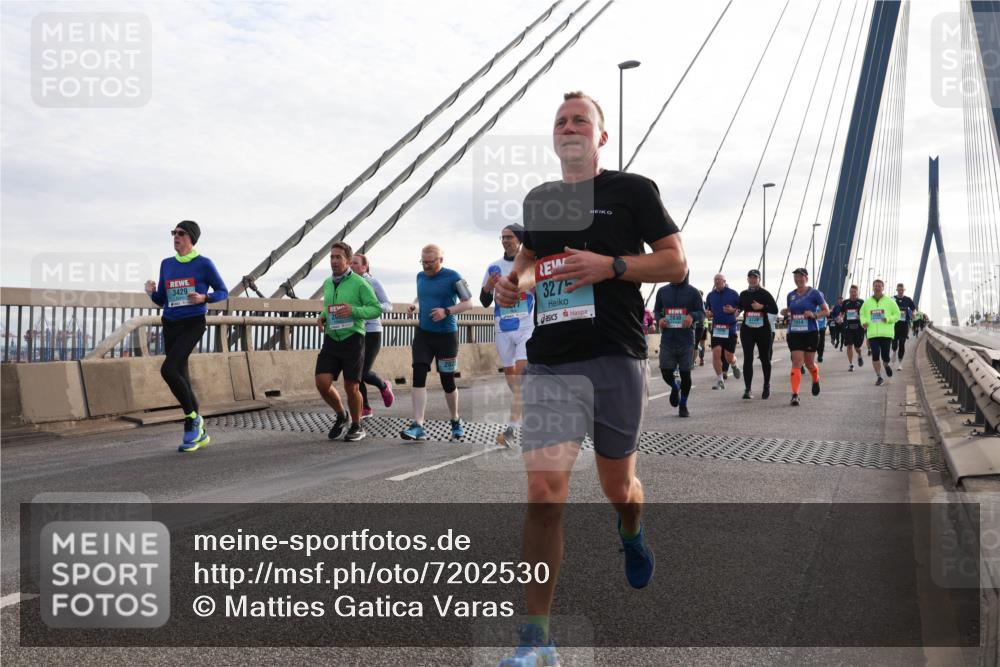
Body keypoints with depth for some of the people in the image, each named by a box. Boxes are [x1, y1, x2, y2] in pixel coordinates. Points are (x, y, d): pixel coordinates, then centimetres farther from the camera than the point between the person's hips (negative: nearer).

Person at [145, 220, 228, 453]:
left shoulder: (204, 264, -4)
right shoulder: (166, 264, 11)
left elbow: (223, 292, 1)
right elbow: (161, 301, 16)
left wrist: (203, 298, -17)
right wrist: (152, 292, -6)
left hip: (193, 325, -6)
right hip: (170, 325, 6)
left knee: (168, 369, -22)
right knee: (181, 377, 6)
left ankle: (193, 418, -2)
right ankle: (199, 433, 17)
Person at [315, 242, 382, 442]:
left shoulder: (359, 283, -8)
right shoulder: (327, 283, 10)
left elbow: (376, 309, -8)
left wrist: (353, 310, -24)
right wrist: (322, 317, 5)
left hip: (353, 340, -5)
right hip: (331, 340, 5)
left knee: (351, 388, -1)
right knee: (322, 383, -8)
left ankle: (357, 426, 23)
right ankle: (341, 416, 18)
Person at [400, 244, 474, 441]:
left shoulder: (452, 277, -9)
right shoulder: (420, 277, 9)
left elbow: (468, 302, -7)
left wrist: (447, 311, -21)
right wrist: (415, 304, 3)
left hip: (446, 335, -4)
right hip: (423, 333, 4)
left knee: (447, 380, 5)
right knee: (418, 375, -10)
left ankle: (456, 421, 28)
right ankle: (418, 426, -11)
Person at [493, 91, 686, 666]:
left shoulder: (634, 190, 2)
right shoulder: (539, 200, 14)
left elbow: (677, 262, 0)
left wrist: (611, 265, -16)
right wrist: (516, 281, 6)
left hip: (617, 358, -2)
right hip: (550, 364, 2)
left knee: (618, 485, 14)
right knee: (544, 490, -11)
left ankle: (633, 534, 53)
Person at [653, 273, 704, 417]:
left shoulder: (692, 292, 1)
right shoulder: (662, 291, 8)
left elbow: (702, 312, 3)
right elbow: (657, 310, 19)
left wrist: (692, 316, -18)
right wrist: (659, 319, -3)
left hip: (686, 339, -1)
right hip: (667, 339, 2)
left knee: (685, 373, 4)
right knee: (666, 372, -4)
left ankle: (683, 405, 21)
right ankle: (675, 387, 32)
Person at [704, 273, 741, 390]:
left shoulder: (733, 293, -2)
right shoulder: (710, 295, 8)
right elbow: (707, 309, 21)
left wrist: (734, 310, -14)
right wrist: (708, 313, -2)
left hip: (730, 329, -2)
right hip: (716, 328, 2)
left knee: (729, 357, 0)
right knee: (716, 353, -11)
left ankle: (734, 365, 39)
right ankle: (720, 380, 2)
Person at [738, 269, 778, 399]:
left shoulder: (765, 294, -2)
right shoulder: (743, 294, 9)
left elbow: (775, 310, -7)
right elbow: (739, 307, 24)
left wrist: (762, 307, -19)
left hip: (763, 330, -2)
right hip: (747, 330, 2)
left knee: (765, 358, 11)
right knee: (747, 359, -9)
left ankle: (767, 385, 31)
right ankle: (747, 389, -10)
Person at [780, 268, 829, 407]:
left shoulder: (814, 293, -4)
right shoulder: (790, 295, 9)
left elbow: (826, 311, -1)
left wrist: (814, 315, -19)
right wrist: (785, 313, -2)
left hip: (810, 332, -2)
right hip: (794, 333, 2)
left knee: (809, 363, 9)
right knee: (797, 362, -10)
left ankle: (816, 380, 43)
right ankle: (795, 394, -14)